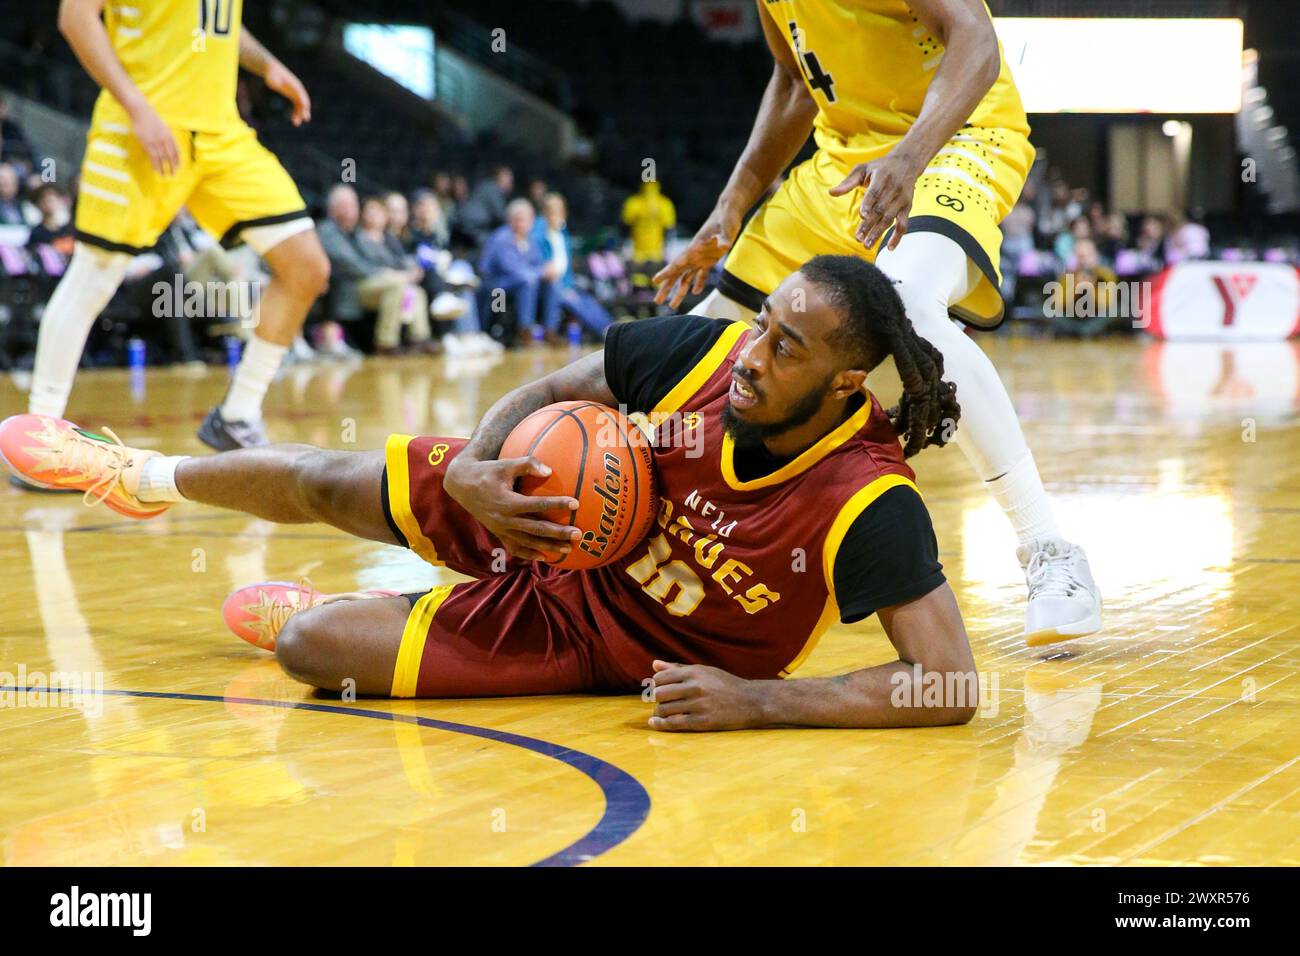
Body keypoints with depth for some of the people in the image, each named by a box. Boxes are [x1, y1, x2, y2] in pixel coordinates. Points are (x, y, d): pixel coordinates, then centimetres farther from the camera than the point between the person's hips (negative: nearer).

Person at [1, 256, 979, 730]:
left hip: (608, 640, -4)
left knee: (310, 644, -8)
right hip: (569, 516, 4)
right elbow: (547, 392, -6)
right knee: (324, 481, 11)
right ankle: (144, 478, 45)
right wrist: (469, 471, -26)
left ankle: (327, 607, 33)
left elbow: (952, 684, -37)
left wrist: (755, 701, -41)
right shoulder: (708, 350, -22)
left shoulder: (869, 504, -36)